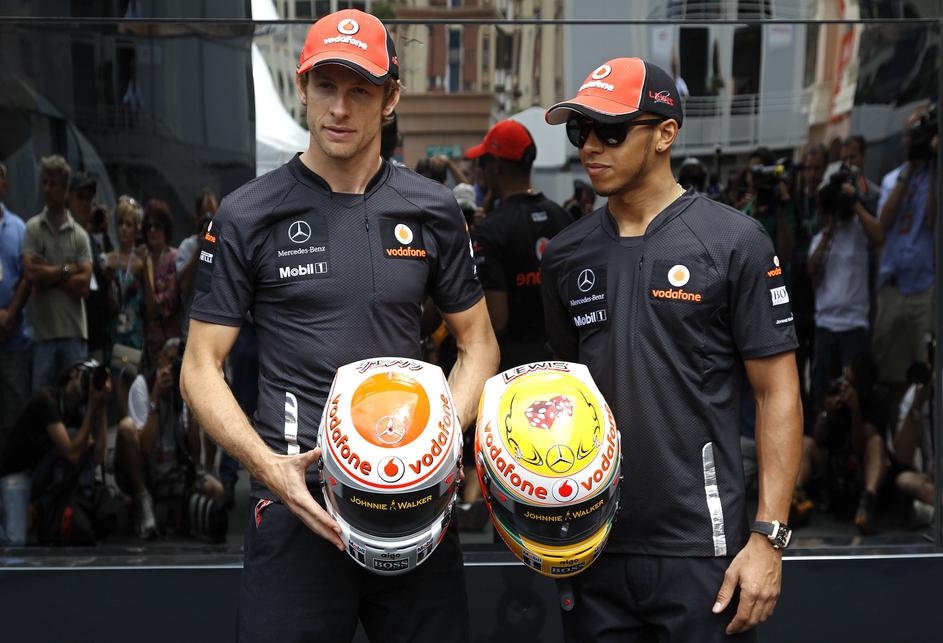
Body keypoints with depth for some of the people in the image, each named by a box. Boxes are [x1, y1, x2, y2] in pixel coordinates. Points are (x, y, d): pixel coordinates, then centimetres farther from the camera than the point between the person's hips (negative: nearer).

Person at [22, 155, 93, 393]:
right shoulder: (32, 229, 3)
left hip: (74, 332, 1)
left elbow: (84, 285, -4)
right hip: (42, 332, -1)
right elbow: (32, 275, -9)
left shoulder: (80, 235, 5)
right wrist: (66, 270, -4)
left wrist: (49, 273, -6)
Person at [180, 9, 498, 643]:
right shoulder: (248, 216, -2)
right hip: (300, 496, -2)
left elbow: (478, 343, 12)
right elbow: (201, 367, 1)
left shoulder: (432, 211, 6)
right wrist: (268, 466, -14)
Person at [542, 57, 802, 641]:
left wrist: (769, 538, -11)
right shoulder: (566, 255, 8)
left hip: (701, 549, -4)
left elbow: (778, 395, -5)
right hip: (594, 544, 4)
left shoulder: (735, 242, -6)